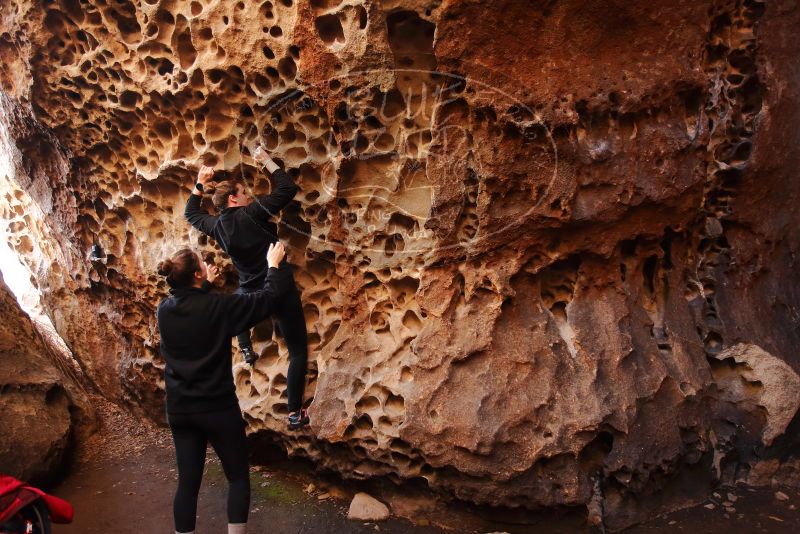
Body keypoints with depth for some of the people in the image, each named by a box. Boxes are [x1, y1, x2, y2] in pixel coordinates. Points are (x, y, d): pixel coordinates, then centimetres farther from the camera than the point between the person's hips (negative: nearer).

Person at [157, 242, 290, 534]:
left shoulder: (164, 310, -2)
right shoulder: (217, 306, -17)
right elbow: (267, 299, -10)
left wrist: (206, 286, 33)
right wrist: (274, 264, 5)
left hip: (179, 410, 5)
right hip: (218, 408, -5)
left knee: (188, 481, 12)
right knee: (238, 477, 11)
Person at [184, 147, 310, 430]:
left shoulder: (217, 226, 2)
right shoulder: (253, 213, -15)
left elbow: (191, 214, 23)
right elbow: (288, 188, -14)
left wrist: (200, 184, 24)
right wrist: (266, 160, -5)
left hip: (250, 295, 5)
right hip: (281, 290, -5)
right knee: (298, 351, 5)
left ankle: (246, 348, 43)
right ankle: (296, 413, 6)